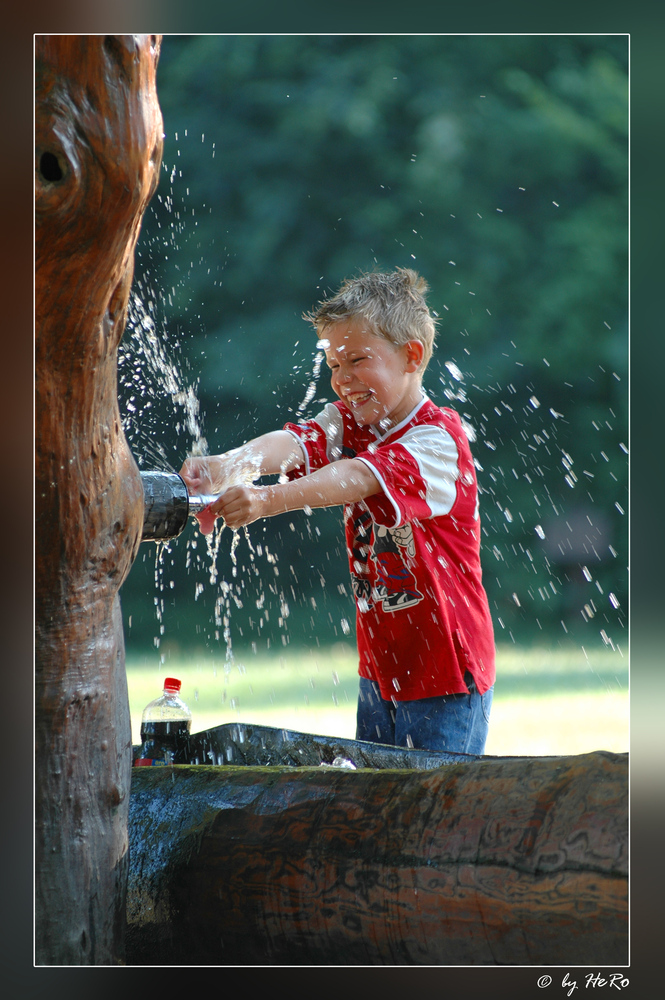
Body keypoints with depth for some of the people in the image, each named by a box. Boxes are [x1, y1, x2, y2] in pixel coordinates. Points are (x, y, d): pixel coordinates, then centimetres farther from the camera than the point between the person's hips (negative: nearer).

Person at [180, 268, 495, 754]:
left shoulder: (439, 439, -16)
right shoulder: (347, 423, 6)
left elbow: (360, 479, -34)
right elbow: (294, 443, -16)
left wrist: (269, 499, -49)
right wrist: (231, 465, -39)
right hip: (379, 672, 7)